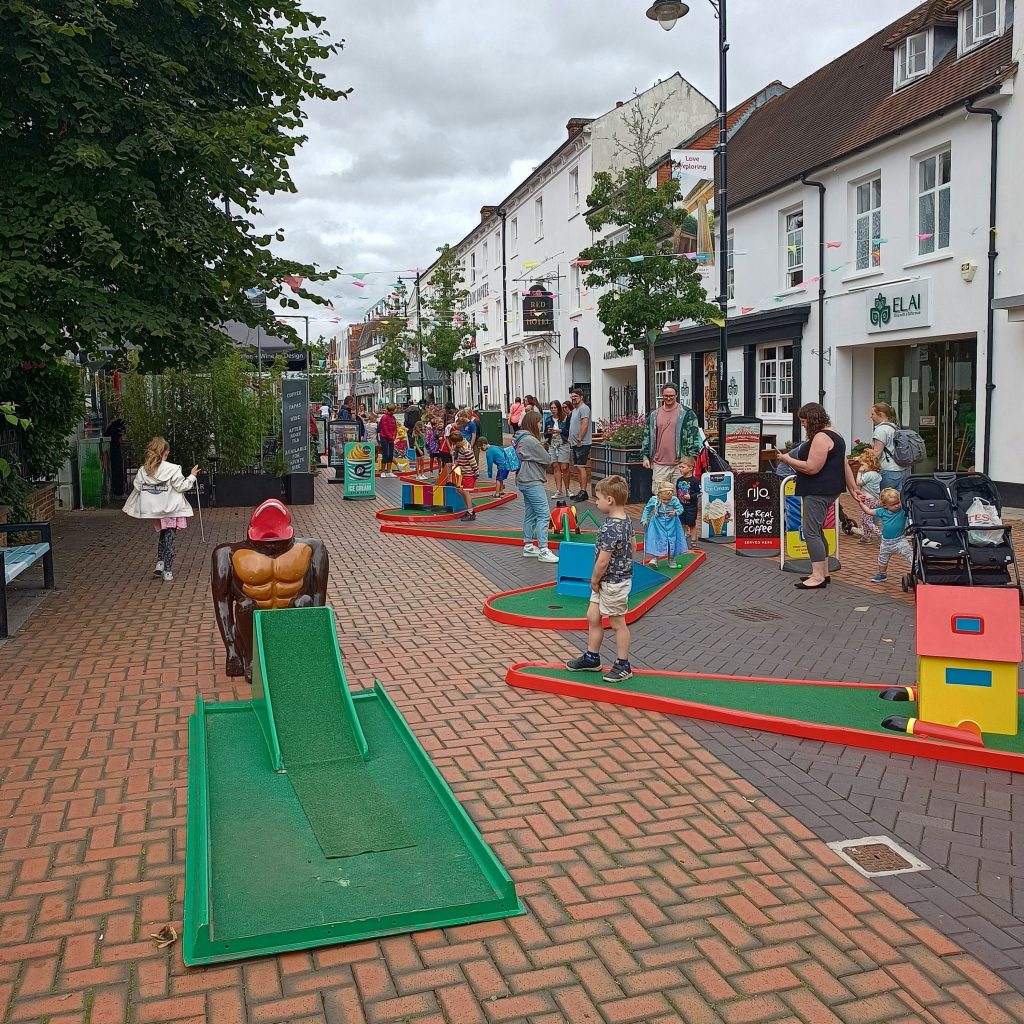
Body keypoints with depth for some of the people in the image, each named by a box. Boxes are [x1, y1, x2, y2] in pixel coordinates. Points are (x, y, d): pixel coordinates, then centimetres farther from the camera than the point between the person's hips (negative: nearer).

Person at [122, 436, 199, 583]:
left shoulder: (143, 470, -2)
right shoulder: (172, 469, -14)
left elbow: (137, 488, 3)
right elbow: (181, 486, -9)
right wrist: (192, 476, 3)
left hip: (155, 510, 4)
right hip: (170, 510, -4)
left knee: (163, 536, 24)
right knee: (169, 539, 3)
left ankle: (160, 563, 17)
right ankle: (167, 572, 5)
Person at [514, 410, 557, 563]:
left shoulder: (519, 439, 13)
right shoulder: (530, 441, -17)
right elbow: (547, 460, -13)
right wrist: (547, 452, 7)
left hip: (524, 481, 11)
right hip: (533, 482, -11)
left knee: (530, 514, 16)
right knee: (543, 514, -11)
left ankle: (528, 546, 23)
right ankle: (543, 550, -13)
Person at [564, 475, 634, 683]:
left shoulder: (610, 528, -27)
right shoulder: (627, 520, 2)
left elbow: (603, 560, -26)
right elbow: (632, 546, 14)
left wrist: (595, 580, -9)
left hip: (612, 582, -9)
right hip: (622, 575, 9)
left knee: (618, 623, 4)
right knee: (592, 616, 17)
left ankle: (623, 666, 18)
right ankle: (591, 657, 30)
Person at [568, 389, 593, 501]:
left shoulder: (583, 408, -11)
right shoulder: (575, 410, 20)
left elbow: (584, 424, -19)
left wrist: (579, 440, -20)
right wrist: (570, 438, 15)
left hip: (582, 444, -10)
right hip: (575, 444, 10)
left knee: (581, 467, -12)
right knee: (578, 468, 11)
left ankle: (584, 492, -12)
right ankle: (582, 491, 15)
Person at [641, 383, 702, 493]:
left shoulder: (687, 414, 3)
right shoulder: (653, 415, 12)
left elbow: (694, 436, 1)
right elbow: (647, 436, 16)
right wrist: (645, 456, 8)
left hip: (680, 463, -2)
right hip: (659, 464, 2)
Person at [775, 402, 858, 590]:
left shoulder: (821, 438, -17)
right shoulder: (834, 434, 17)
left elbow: (811, 468, -22)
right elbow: (845, 465, 19)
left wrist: (787, 459, -12)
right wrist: (853, 488, 20)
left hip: (818, 492, -11)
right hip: (829, 489, 11)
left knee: (811, 532, -10)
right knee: (817, 531, 15)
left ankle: (818, 576, -9)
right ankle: (823, 573, 19)